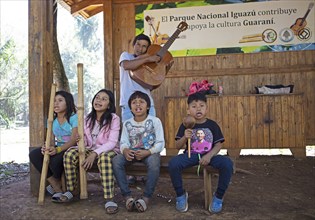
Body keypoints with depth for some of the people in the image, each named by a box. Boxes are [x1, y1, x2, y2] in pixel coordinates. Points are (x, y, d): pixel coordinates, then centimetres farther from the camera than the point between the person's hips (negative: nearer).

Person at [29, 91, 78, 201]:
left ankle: (57, 185, 3)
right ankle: (57, 188, -13)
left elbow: (74, 139, -17)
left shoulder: (74, 117, -8)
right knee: (33, 154, -16)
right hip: (57, 148, 7)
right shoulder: (52, 120, 11)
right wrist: (46, 146, -19)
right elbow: (50, 138, 6)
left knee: (55, 160, -35)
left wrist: (58, 149, -33)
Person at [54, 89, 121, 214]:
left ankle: (109, 199, -37)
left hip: (108, 150, -5)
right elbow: (85, 140, 6)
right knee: (70, 154, -21)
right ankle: (72, 190, -4)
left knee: (104, 158, -40)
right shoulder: (88, 118, 8)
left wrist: (94, 154, -26)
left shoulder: (114, 119, -8)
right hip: (90, 149, 5)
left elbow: (112, 142, -16)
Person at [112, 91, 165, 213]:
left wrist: (148, 152, -26)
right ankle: (127, 196, -19)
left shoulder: (155, 121, -5)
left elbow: (160, 143, -9)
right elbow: (123, 142, 1)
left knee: (154, 163, -38)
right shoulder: (127, 123, 5)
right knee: (116, 160, -26)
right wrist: (125, 150, -24)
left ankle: (146, 198, -21)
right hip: (132, 152, 3)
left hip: (150, 152, -3)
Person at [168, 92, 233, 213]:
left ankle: (218, 196, -6)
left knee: (227, 163, -29)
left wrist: (209, 156, -19)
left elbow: (218, 144, 0)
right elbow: (178, 146, 2)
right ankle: (180, 194, -3)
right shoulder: (185, 125, 3)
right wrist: (184, 137, -20)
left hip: (209, 155, 0)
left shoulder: (212, 124, 3)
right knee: (173, 163, -30)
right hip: (190, 155, 0)